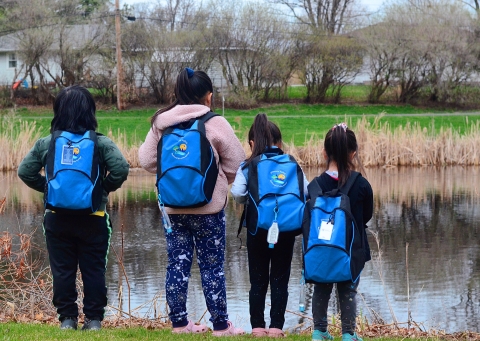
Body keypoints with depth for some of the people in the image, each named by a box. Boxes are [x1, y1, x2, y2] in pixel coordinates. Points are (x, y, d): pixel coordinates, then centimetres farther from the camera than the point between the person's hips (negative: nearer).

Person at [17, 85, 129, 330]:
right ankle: (93, 319, 9)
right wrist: (105, 188, 0)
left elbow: (25, 171, -2)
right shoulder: (101, 143, -7)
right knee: (94, 270, 8)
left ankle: (67, 318, 11)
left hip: (57, 218, 1)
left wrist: (47, 187, 9)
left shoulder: (46, 143, -1)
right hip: (93, 218, -1)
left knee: (62, 270, 9)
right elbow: (121, 169, -16)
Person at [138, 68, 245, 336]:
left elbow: (147, 160, 2)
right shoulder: (215, 124, -11)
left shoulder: (161, 123, 1)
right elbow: (236, 163, -7)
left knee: (177, 264, 10)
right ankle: (220, 326, 7)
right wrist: (222, 182, 12)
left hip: (172, 206, 4)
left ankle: (179, 323, 14)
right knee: (212, 267, 3)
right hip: (209, 207, -4)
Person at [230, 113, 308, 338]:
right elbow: (306, 191, -7)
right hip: (286, 230, 1)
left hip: (257, 229, -1)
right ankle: (276, 327, 6)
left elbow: (237, 194, -15)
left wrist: (248, 199, 7)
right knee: (280, 279, 9)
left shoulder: (248, 166, -2)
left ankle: (258, 327, 9)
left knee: (258, 281, 9)